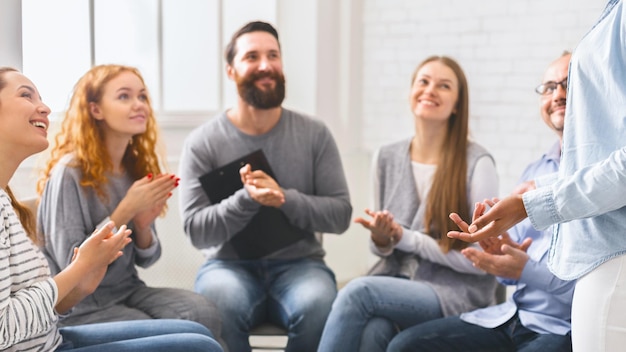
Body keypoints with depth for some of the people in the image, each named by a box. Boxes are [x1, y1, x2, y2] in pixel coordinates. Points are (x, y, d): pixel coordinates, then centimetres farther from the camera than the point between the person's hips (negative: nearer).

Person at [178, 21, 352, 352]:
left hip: (298, 262, 1)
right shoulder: (202, 142, -2)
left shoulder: (315, 134, 2)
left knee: (318, 306, -32)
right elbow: (196, 230, -7)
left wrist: (285, 199, -19)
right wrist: (246, 198, -25)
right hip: (229, 264, -1)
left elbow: (341, 214, -1)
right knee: (221, 305, -34)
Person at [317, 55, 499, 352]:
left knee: (358, 291, -30)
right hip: (397, 280, 4)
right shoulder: (386, 158, 7)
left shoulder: (477, 163, -10)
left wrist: (405, 238, -13)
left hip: (457, 294, -4)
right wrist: (381, 241, -10)